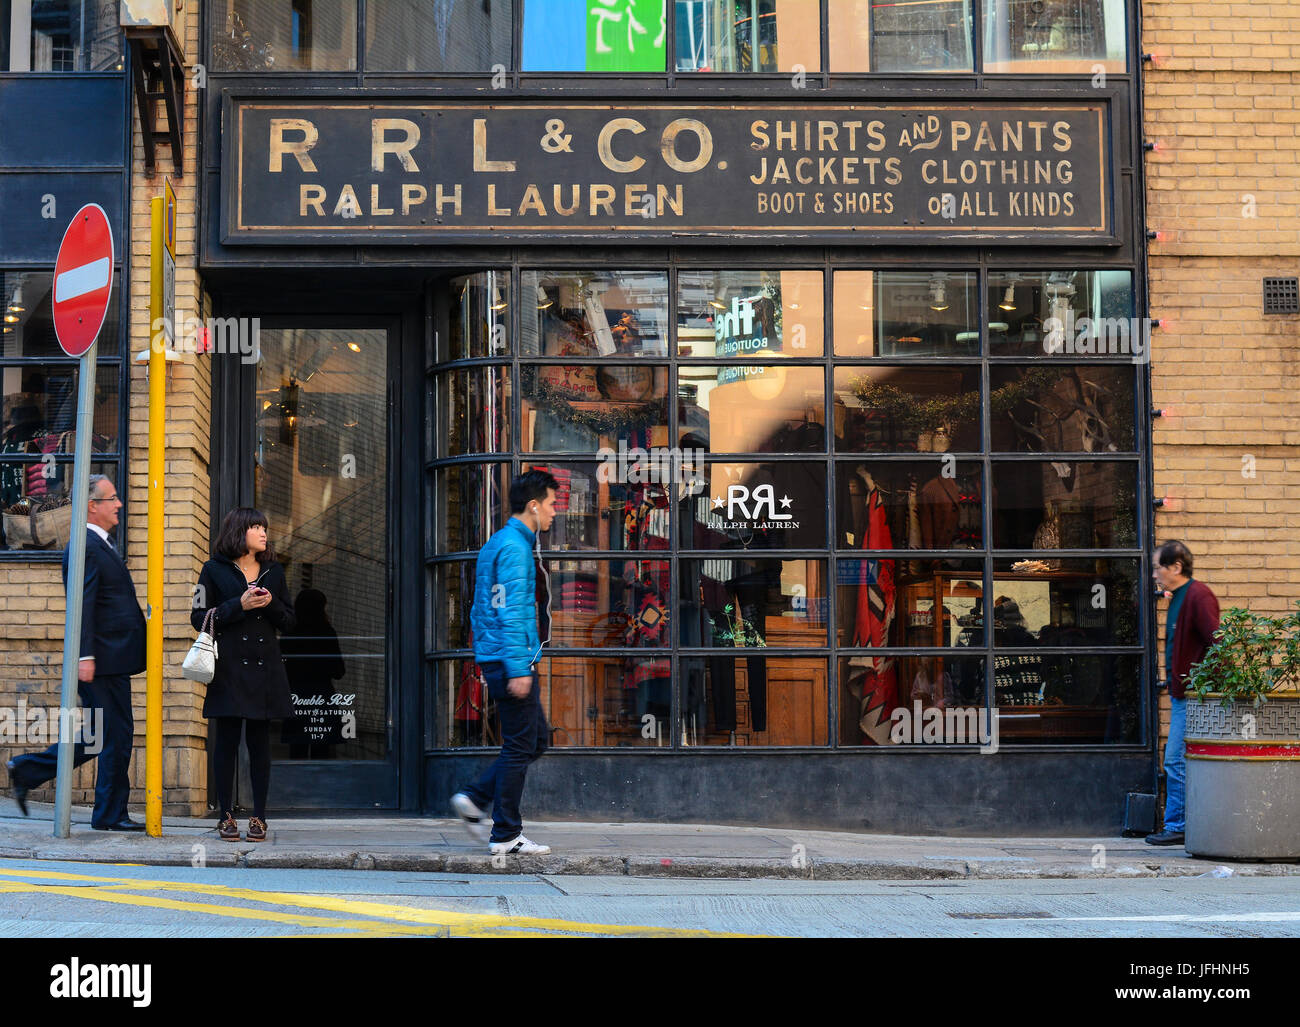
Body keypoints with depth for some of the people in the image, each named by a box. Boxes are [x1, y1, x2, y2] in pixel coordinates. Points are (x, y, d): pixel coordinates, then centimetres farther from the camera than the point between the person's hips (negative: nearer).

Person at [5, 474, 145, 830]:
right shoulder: (86, 547, -13)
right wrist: (85, 656, -24)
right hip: (104, 661, -10)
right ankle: (111, 814, 5)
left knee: (97, 738, 13)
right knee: (116, 736, -4)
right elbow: (82, 607, -20)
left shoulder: (102, 545, 19)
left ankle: (27, 771, 17)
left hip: (113, 662, 10)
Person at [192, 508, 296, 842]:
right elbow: (199, 618, -1)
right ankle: (226, 816, 5)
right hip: (228, 668, -3)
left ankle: (259, 816, 6)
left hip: (265, 668, 3)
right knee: (226, 741, -2)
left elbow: (289, 621, 15)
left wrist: (271, 604, -5)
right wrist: (239, 605, -11)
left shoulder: (273, 572, 14)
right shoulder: (214, 570, 4)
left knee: (260, 742, 3)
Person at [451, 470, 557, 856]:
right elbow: (510, 613, -20)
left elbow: (480, 610, 22)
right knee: (521, 745, -4)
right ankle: (506, 835, 1)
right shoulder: (514, 547, -14)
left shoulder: (498, 544, 18)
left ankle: (475, 799, 13)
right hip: (511, 659, -10)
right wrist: (518, 669, -23)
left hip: (497, 659, 10)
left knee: (536, 738, 14)